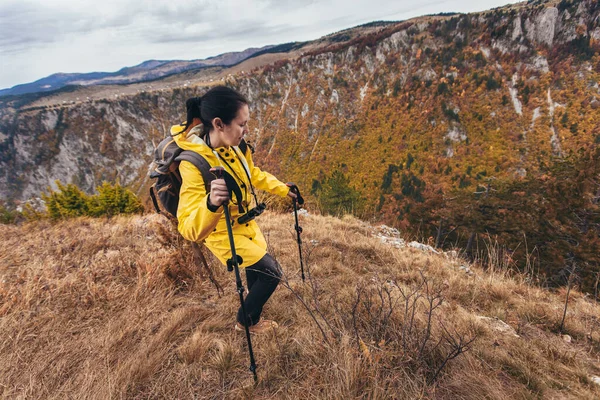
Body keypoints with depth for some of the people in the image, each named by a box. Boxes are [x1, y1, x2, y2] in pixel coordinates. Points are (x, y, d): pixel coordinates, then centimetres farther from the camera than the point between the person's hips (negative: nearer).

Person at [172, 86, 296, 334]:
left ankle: (253, 298, 57)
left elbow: (254, 174, 9)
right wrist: (211, 204, -58)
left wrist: (282, 189, 12)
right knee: (272, 273, 2)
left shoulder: (232, 146, -12)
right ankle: (245, 321, 28)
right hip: (225, 234, -7)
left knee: (257, 266, 25)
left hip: (244, 222, 7)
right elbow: (190, 230, -40)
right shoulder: (194, 165, -35)